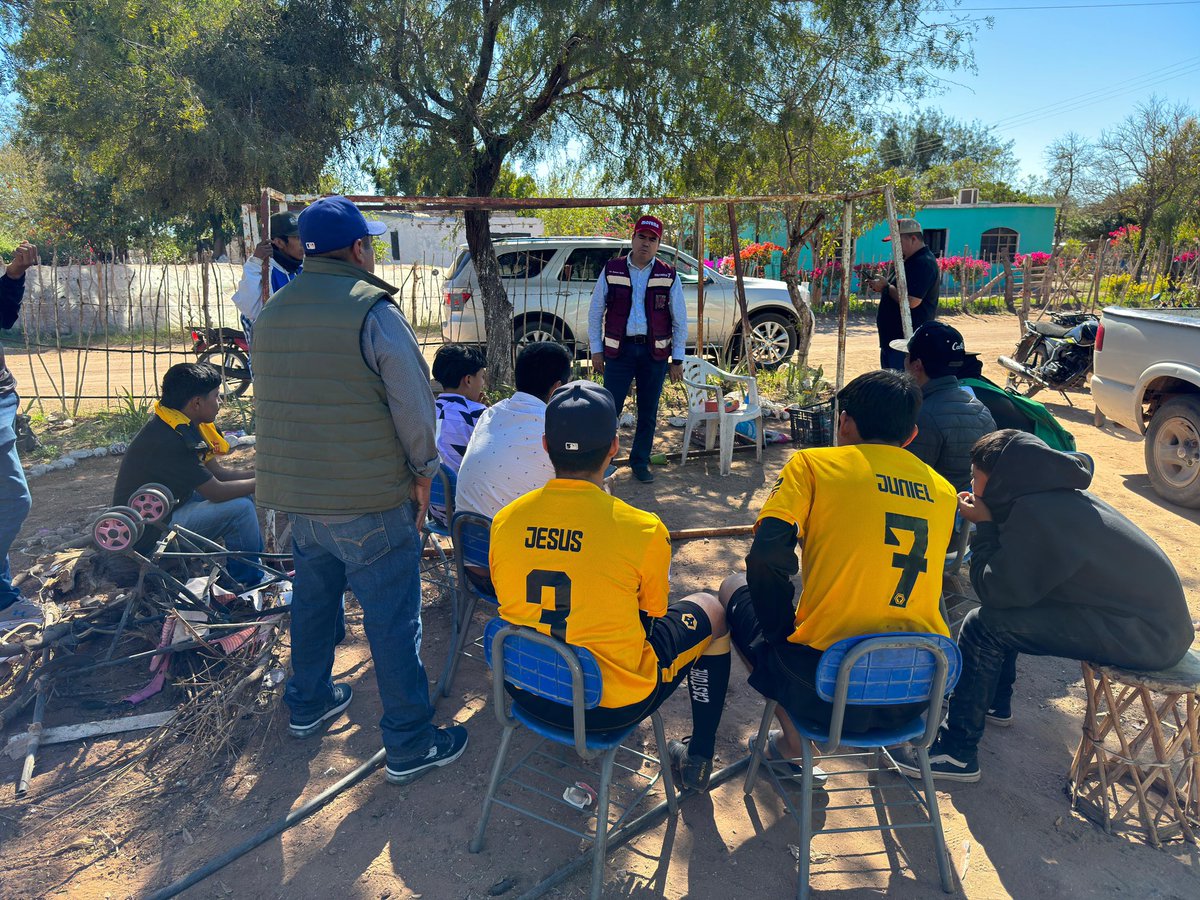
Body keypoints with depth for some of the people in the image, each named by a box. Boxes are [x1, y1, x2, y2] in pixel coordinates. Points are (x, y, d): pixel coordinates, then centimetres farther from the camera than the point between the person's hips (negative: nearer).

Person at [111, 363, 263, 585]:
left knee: (243, 494, 6)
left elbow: (218, 473, 5)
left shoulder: (185, 426, 2)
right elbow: (217, 492, -25)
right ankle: (249, 582, -2)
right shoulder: (168, 440, -27)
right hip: (147, 535, -10)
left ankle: (258, 566, 15)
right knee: (240, 508, -20)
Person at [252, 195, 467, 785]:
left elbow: (273, 401, 15)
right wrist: (423, 469, -2)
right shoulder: (372, 309, -15)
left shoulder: (273, 312, 9)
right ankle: (409, 745, 13)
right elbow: (413, 399, -15)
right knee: (392, 618, 2)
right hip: (369, 499, -7)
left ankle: (308, 704, 43)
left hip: (296, 493, 8)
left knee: (312, 599, 25)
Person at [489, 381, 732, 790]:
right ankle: (699, 758, 31)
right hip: (613, 704, -4)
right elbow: (654, 610, -3)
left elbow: (511, 599, 6)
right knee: (711, 609, 17)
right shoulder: (642, 529, -21)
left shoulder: (505, 520, -11)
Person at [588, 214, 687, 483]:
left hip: (655, 352, 1)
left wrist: (677, 359, 2)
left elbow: (680, 321, 6)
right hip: (619, 349, -1)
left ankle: (640, 462, 25)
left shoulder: (669, 276, 2)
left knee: (648, 413, 10)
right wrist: (596, 350, 1)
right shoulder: (611, 271, 1)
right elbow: (595, 313, 5)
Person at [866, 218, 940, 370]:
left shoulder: (923, 263, -17)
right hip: (892, 337, 11)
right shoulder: (911, 261, 18)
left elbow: (911, 301, -27)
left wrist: (886, 286, -14)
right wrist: (882, 287, 9)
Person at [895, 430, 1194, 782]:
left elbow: (993, 590, -18)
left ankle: (957, 752, -4)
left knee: (984, 624, -15)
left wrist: (983, 525, -9)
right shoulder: (1059, 495, 6)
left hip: (1146, 635, -10)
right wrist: (989, 522, 2)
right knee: (1007, 598, 19)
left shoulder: (1036, 515, -23)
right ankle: (995, 704, 33)